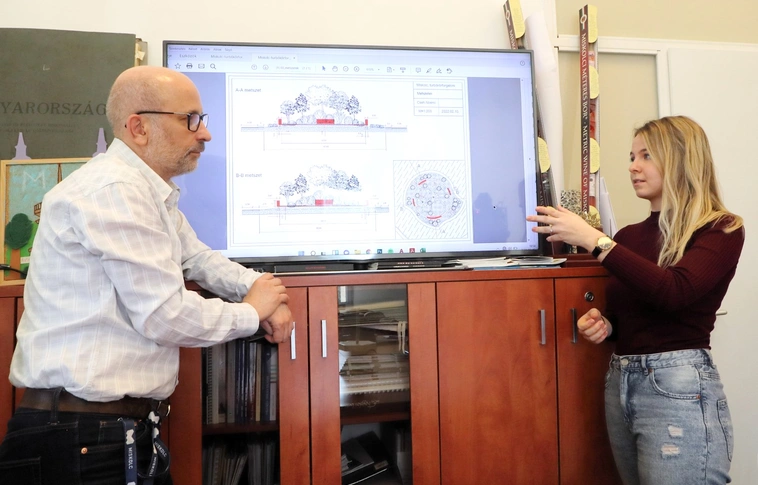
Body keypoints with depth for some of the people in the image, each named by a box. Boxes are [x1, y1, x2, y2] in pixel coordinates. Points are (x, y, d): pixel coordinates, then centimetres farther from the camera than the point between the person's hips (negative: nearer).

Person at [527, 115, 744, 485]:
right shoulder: (629, 236, 11)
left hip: (678, 388, -6)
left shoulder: (720, 229, -5)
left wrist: (594, 241, -25)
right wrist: (602, 323, -2)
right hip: (620, 382, 6)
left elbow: (673, 291, -25)